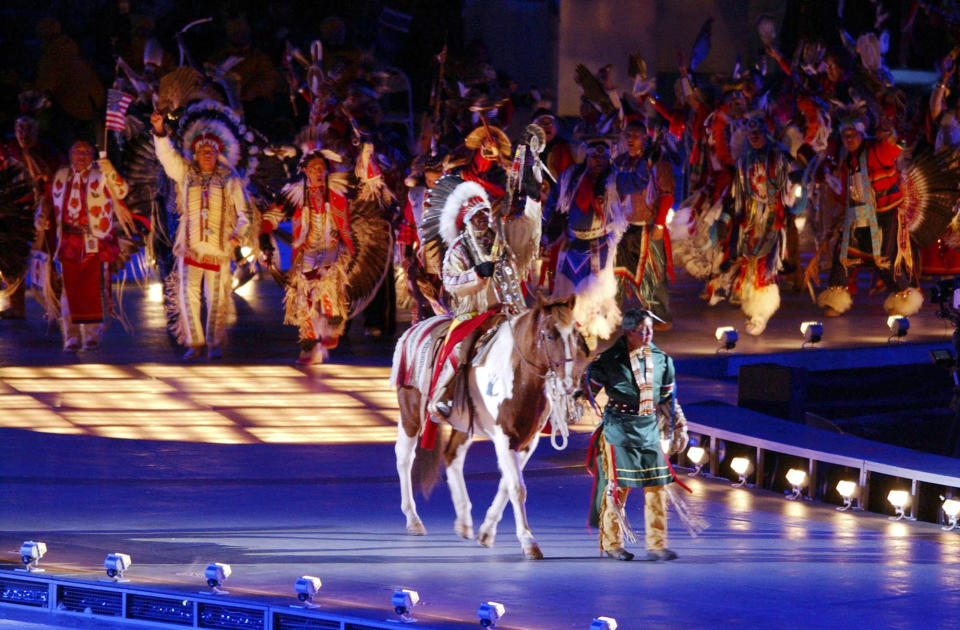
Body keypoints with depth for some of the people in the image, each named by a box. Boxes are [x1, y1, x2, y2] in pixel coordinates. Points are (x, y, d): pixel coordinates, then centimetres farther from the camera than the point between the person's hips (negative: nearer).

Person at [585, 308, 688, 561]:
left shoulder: (661, 359, 8)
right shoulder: (609, 360, -6)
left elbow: (668, 399, 17)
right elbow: (589, 390, 3)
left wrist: (678, 429, 18)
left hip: (649, 429, 4)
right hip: (619, 429, -4)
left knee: (657, 487, 0)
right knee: (617, 485, 1)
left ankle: (656, 545, 6)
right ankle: (612, 544, 14)